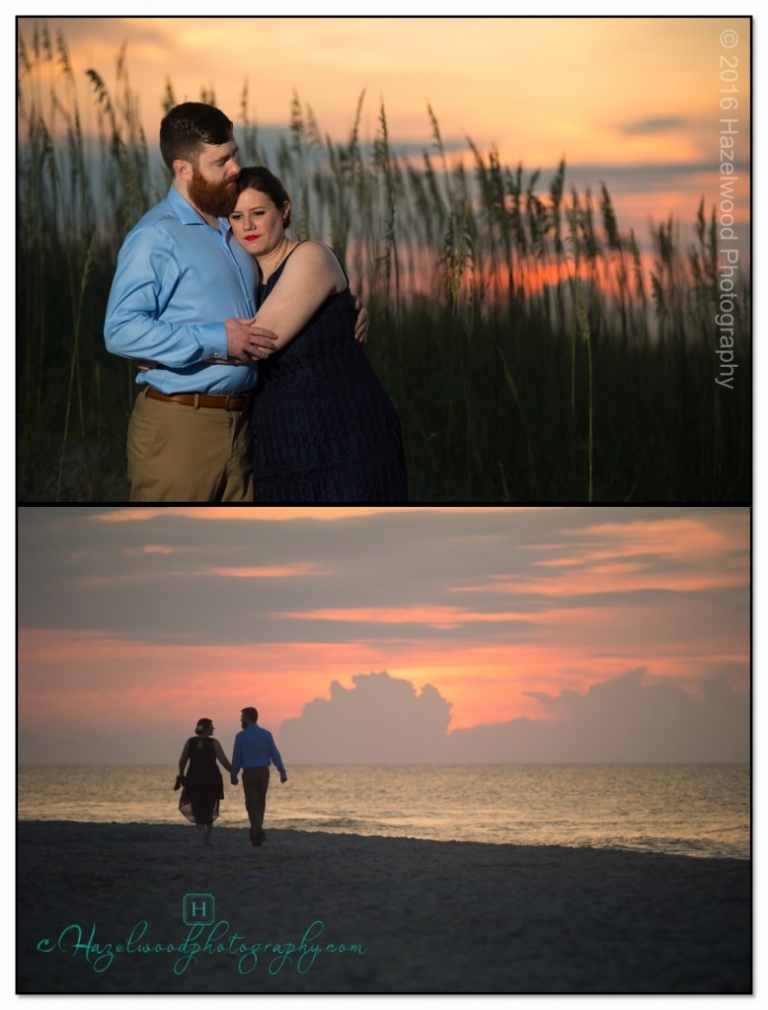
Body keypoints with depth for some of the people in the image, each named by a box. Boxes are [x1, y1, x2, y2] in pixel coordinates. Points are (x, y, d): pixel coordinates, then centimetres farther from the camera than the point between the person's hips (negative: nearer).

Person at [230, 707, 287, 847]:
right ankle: (256, 833, 23)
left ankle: (258, 831, -20)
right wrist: (282, 772, -3)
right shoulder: (266, 734, 1)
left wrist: (234, 775, 7)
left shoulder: (241, 736, -6)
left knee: (251, 804, 0)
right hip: (264, 771, 3)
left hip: (249, 773, -3)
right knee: (260, 803, 17)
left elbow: (236, 757, -3)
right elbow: (275, 754, -3)